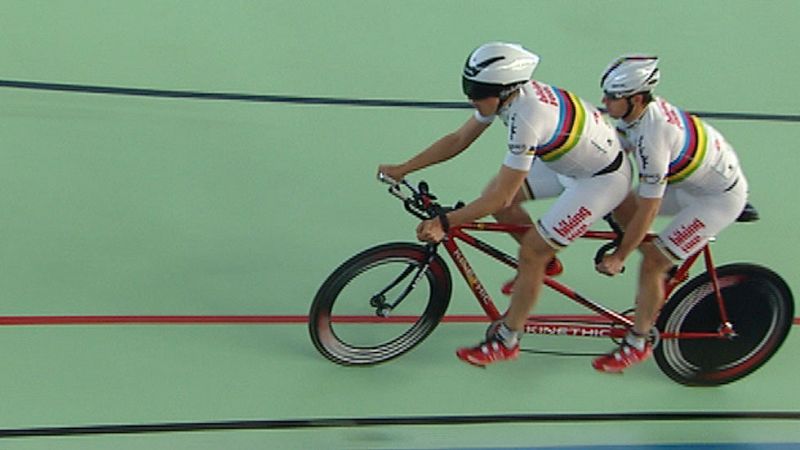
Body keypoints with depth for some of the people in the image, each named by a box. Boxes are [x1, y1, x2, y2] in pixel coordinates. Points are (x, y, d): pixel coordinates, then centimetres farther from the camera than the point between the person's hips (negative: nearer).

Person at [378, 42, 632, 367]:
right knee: (496, 197, 5)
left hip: (604, 178, -9)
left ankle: (506, 341, 8)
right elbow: (459, 139, -1)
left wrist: (444, 223, -30)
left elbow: (501, 197, -32)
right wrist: (403, 169, -4)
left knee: (530, 252, -7)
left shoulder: (525, 121, -36)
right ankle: (544, 261, 27)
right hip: (571, 159, 9)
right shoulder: (506, 92, -10)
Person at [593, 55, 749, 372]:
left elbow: (647, 210, -30)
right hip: (692, 179, 9)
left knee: (651, 263, -10)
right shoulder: (640, 110, -10)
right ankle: (666, 275, 24)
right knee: (621, 207, 7)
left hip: (720, 198, -9)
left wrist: (619, 257, -20)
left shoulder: (651, 139, -35)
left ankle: (637, 344, 7)